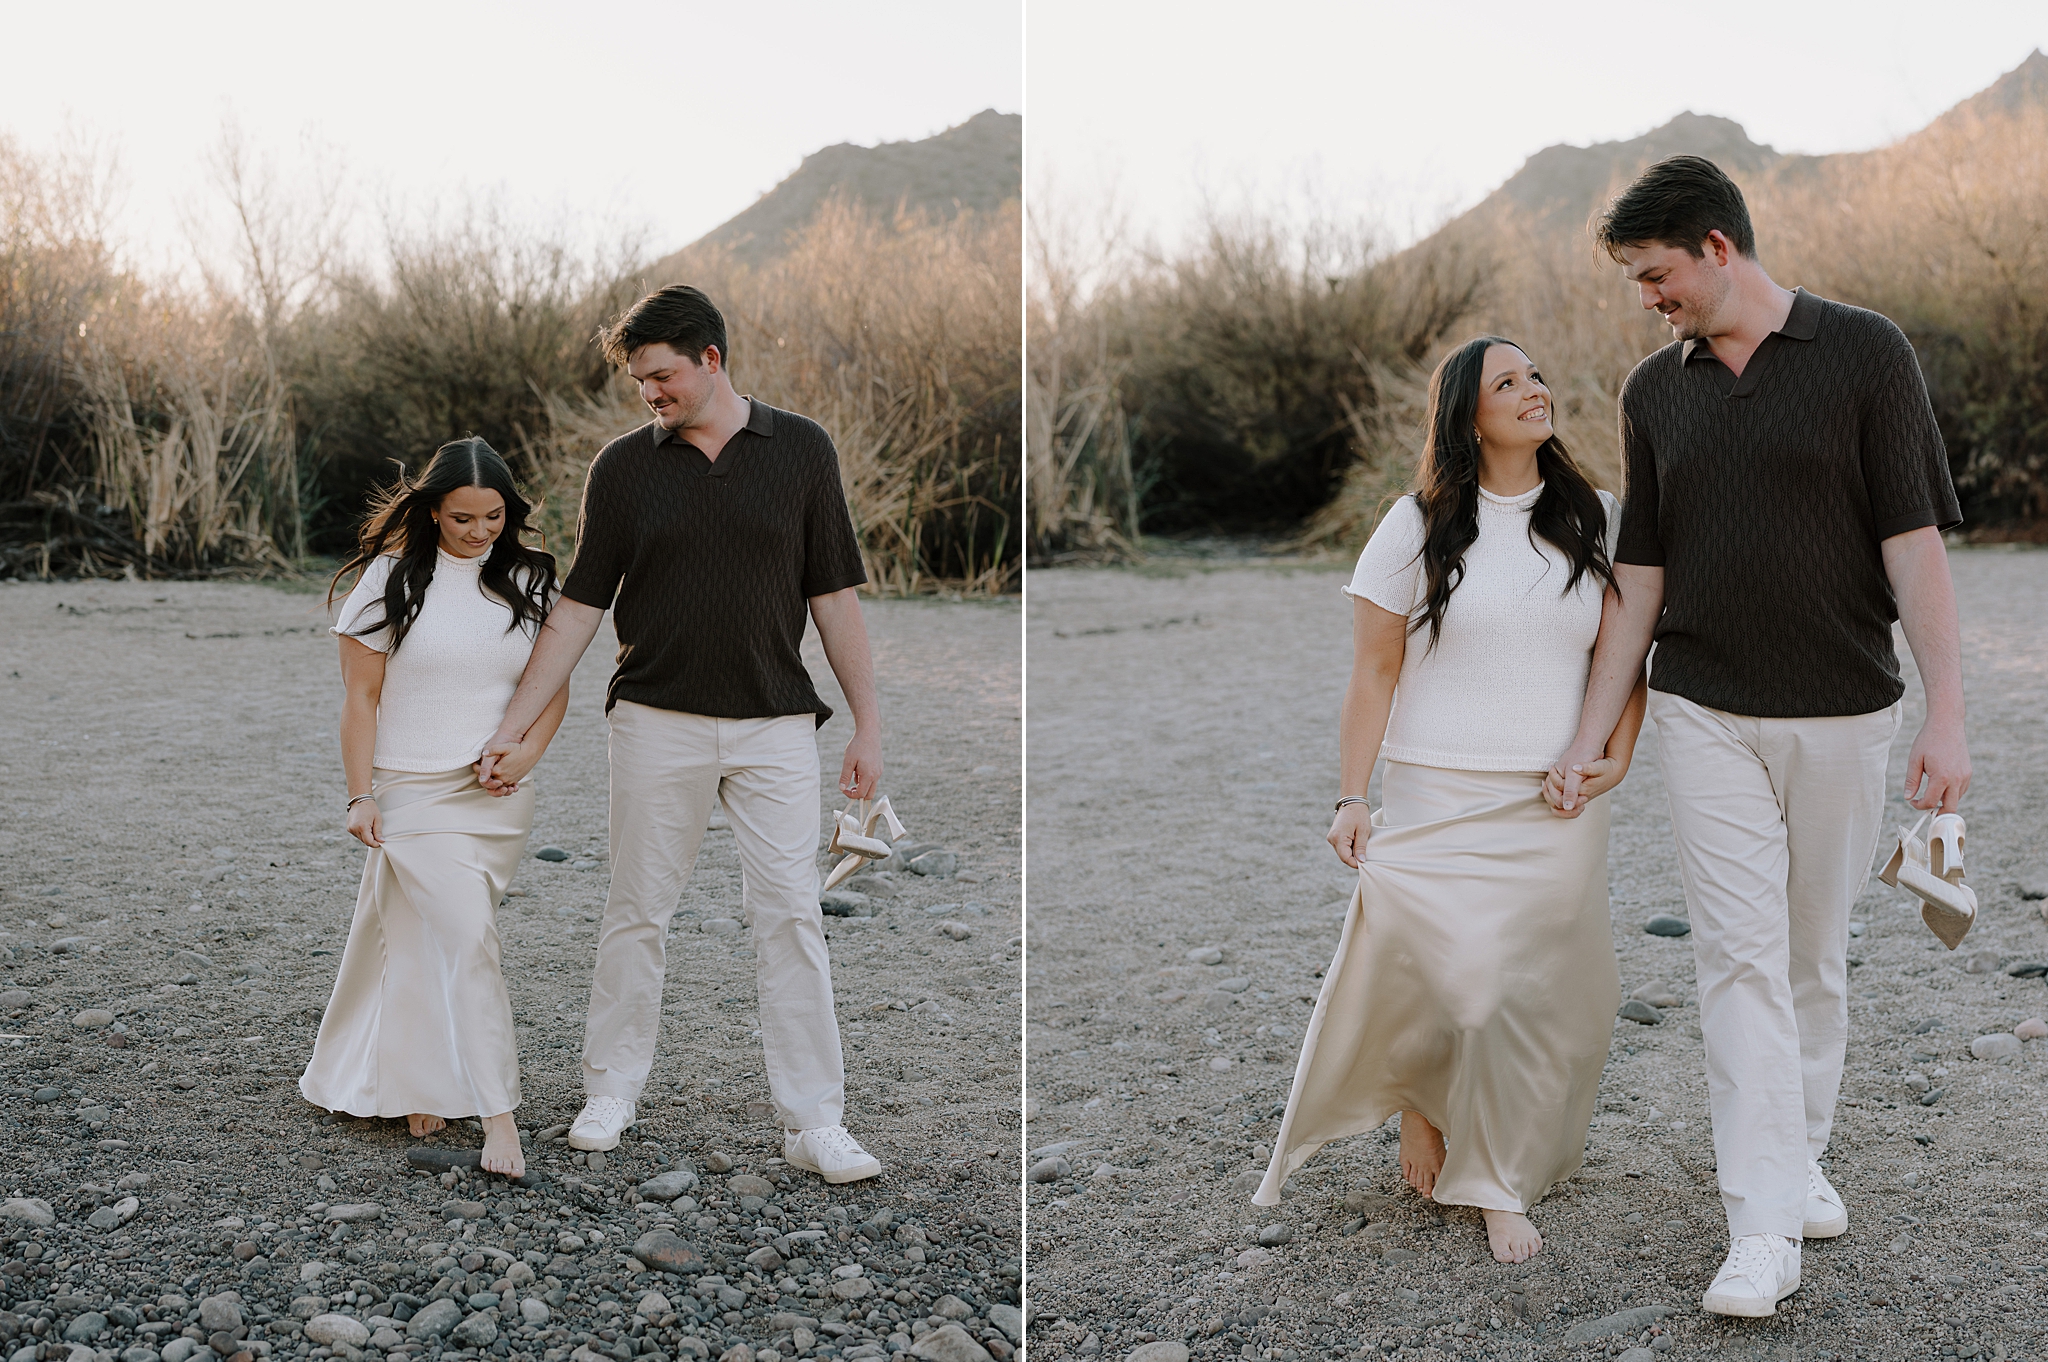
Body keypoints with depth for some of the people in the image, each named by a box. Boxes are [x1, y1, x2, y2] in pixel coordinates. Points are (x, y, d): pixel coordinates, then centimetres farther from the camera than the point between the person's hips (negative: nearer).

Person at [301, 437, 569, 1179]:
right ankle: (495, 1114, -9)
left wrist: (528, 752, -5)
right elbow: (361, 695, -3)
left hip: (496, 796, 3)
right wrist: (360, 796, -7)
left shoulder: (528, 581, 7)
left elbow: (555, 686, 13)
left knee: (418, 937, 11)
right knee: (461, 939, -12)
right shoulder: (393, 578, -3)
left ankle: (414, 1087, 29)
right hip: (415, 791, -3)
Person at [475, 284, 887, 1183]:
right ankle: (612, 1093, 23)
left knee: (791, 916, -2)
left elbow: (834, 594, 3)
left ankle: (815, 1124, 3)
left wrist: (867, 722, -1)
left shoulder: (801, 450, 2)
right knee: (637, 913, 7)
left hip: (776, 726, -1)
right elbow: (580, 606, 5)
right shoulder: (623, 467, 3)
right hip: (657, 725, 1)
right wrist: (514, 724, 1)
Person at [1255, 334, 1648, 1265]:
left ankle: (1501, 1185, 19)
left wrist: (1618, 756, -2)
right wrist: (1352, 797, -6)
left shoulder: (1595, 521, 9)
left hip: (1555, 809, 2)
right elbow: (1374, 672, 0)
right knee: (1424, 980, -10)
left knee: (1536, 997, 2)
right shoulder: (1419, 526, 1)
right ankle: (1418, 1099, 24)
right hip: (1435, 803, -2)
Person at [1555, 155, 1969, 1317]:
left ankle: (1803, 1154, 31)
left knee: (1818, 956, 10)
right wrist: (1590, 736, 8)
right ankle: (1764, 1228, -4)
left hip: (1844, 711, -2)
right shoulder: (1657, 392, 6)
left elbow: (1915, 542, -8)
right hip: (1707, 715, 2)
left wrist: (1947, 717, -14)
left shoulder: (1865, 353, -5)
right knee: (1740, 955, -5)